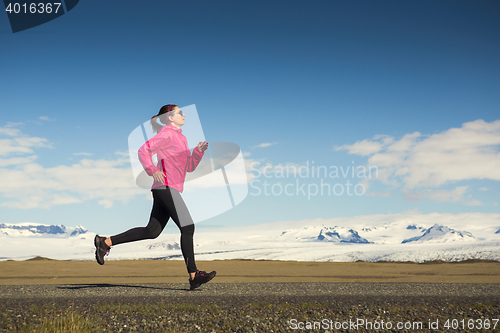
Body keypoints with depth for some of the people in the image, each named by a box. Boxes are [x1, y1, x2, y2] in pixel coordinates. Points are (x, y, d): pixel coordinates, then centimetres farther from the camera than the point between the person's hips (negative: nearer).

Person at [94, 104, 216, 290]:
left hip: (168, 189, 10)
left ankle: (106, 242, 11)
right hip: (166, 186, -10)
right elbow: (144, 150, -13)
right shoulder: (167, 134, -4)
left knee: (152, 231, 7)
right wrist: (153, 171, -22)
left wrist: (199, 151, 9)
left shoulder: (180, 137, 24)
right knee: (187, 227, -11)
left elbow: (190, 167, 23)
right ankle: (194, 276, -10)